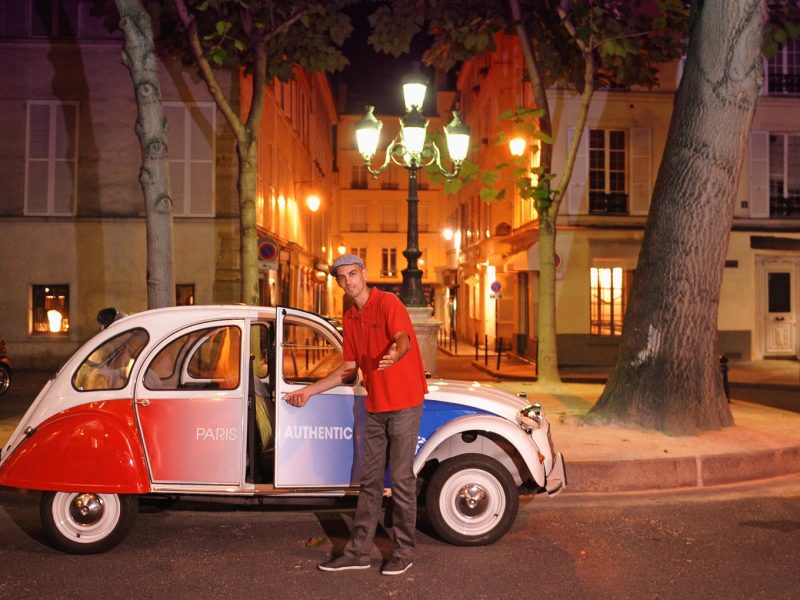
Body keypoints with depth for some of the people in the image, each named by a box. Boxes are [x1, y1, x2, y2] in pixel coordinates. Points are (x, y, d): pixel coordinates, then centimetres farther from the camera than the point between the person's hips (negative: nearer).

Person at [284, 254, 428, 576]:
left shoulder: (387, 302, -10)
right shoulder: (350, 319, 13)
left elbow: (404, 339, -27)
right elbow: (349, 367, 18)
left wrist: (394, 355, -51)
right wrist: (309, 391, 17)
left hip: (404, 403, -7)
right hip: (375, 406, 7)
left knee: (401, 479, -1)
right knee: (370, 480, 10)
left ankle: (403, 551, 11)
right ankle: (358, 550, 17)